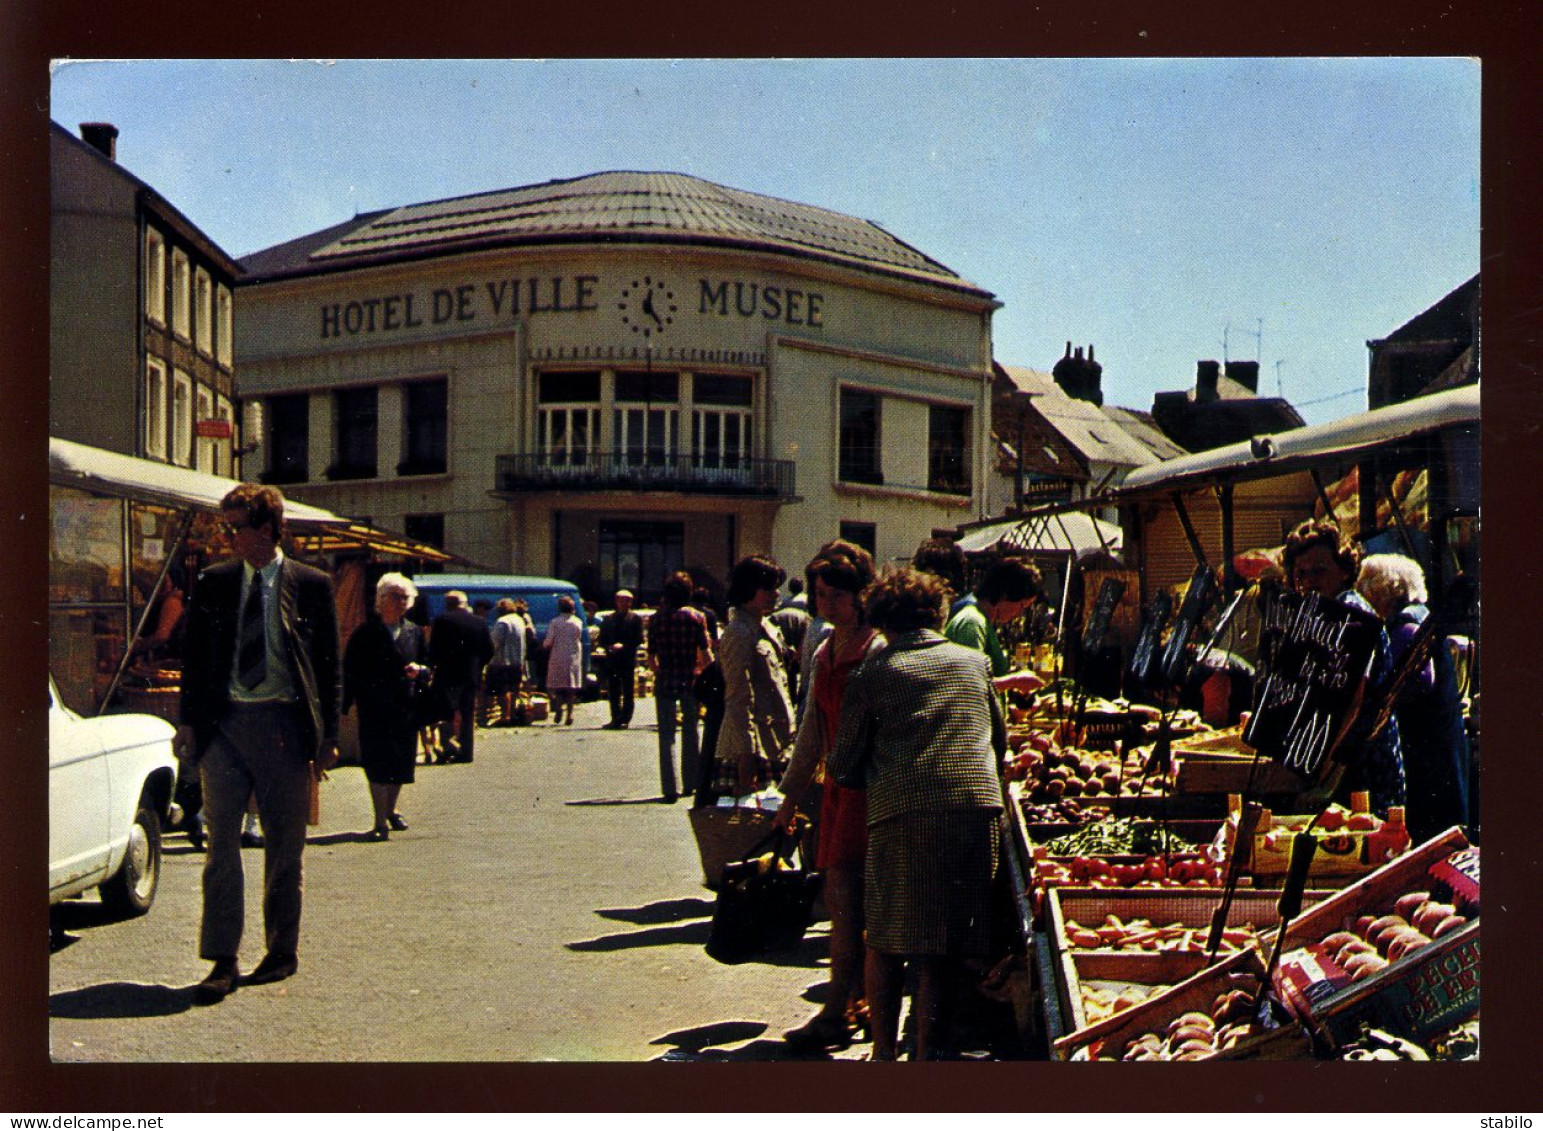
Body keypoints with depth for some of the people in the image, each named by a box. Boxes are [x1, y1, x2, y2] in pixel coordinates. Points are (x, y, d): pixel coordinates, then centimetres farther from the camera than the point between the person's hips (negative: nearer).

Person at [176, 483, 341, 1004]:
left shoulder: (311, 585, 2)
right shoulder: (213, 584, 9)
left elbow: (329, 664, 4)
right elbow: (195, 655, 12)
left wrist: (328, 734, 0)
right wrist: (189, 721, 2)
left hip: (284, 725, -2)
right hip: (224, 723, 2)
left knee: (284, 846, 7)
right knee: (221, 843, -2)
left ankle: (282, 951, 20)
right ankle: (222, 961, 1)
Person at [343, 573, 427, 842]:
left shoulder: (414, 632, 11)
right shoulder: (365, 633, -2)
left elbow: (427, 663, 16)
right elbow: (350, 669, -2)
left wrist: (419, 670, -7)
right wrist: (347, 701, -10)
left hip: (406, 708, 4)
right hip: (374, 710, -4)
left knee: (401, 763, 12)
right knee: (377, 765, -6)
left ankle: (390, 811, 34)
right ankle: (381, 823, -4)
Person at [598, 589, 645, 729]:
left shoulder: (635, 619, 4)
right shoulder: (609, 619, 15)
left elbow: (639, 639, -4)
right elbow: (602, 640, 13)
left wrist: (623, 646, -15)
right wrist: (609, 647, -7)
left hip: (628, 660, -4)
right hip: (612, 659, 4)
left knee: (628, 692, -4)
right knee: (613, 692, 6)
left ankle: (625, 720, -1)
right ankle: (615, 719, 12)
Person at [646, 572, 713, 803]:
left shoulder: (656, 619, 0)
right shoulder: (696, 617, -4)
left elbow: (651, 656, 3)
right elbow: (705, 653, -7)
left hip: (665, 682, 0)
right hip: (690, 681, 0)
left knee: (667, 736, 1)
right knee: (690, 733, 17)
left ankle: (669, 788, -7)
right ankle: (691, 782, 25)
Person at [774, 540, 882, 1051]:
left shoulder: (879, 651, -9)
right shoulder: (823, 654, 16)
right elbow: (812, 732, 22)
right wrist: (792, 794, 24)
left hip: (869, 785, -8)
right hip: (837, 784, 8)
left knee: (842, 893, -11)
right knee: (843, 901, 8)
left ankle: (835, 1014, -7)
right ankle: (859, 1002, 16)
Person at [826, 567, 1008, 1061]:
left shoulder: (872, 673, 5)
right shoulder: (976, 662, 14)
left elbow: (843, 765, 7)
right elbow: (1000, 740, 25)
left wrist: (873, 779, 28)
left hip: (902, 815, -2)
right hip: (978, 810, 2)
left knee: (886, 944, 11)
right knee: (945, 950, 8)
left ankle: (884, 1049, 15)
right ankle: (928, 1050, 9)